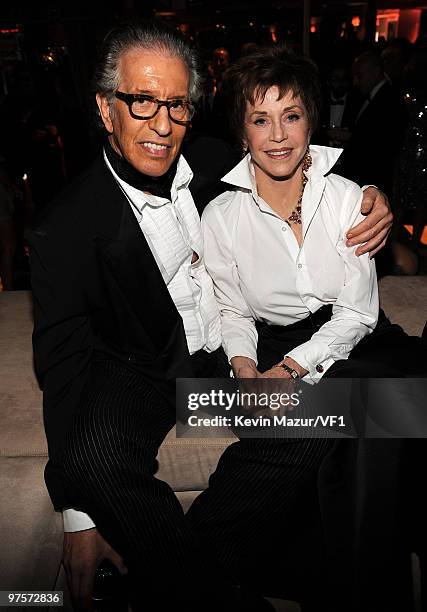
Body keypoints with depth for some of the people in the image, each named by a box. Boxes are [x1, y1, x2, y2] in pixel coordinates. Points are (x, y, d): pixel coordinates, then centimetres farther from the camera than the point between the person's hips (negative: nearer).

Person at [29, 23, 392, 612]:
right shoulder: (66, 228, -16)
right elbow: (63, 359, -15)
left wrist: (372, 199, -10)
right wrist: (79, 518, -19)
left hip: (234, 348, 5)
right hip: (143, 369, -4)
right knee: (94, 455, -32)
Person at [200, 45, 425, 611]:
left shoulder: (346, 196, -1)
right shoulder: (221, 216, -1)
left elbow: (358, 311, -4)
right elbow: (233, 314, 6)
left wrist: (291, 367, -19)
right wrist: (246, 370, -15)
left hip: (353, 343, 2)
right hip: (276, 353, -1)